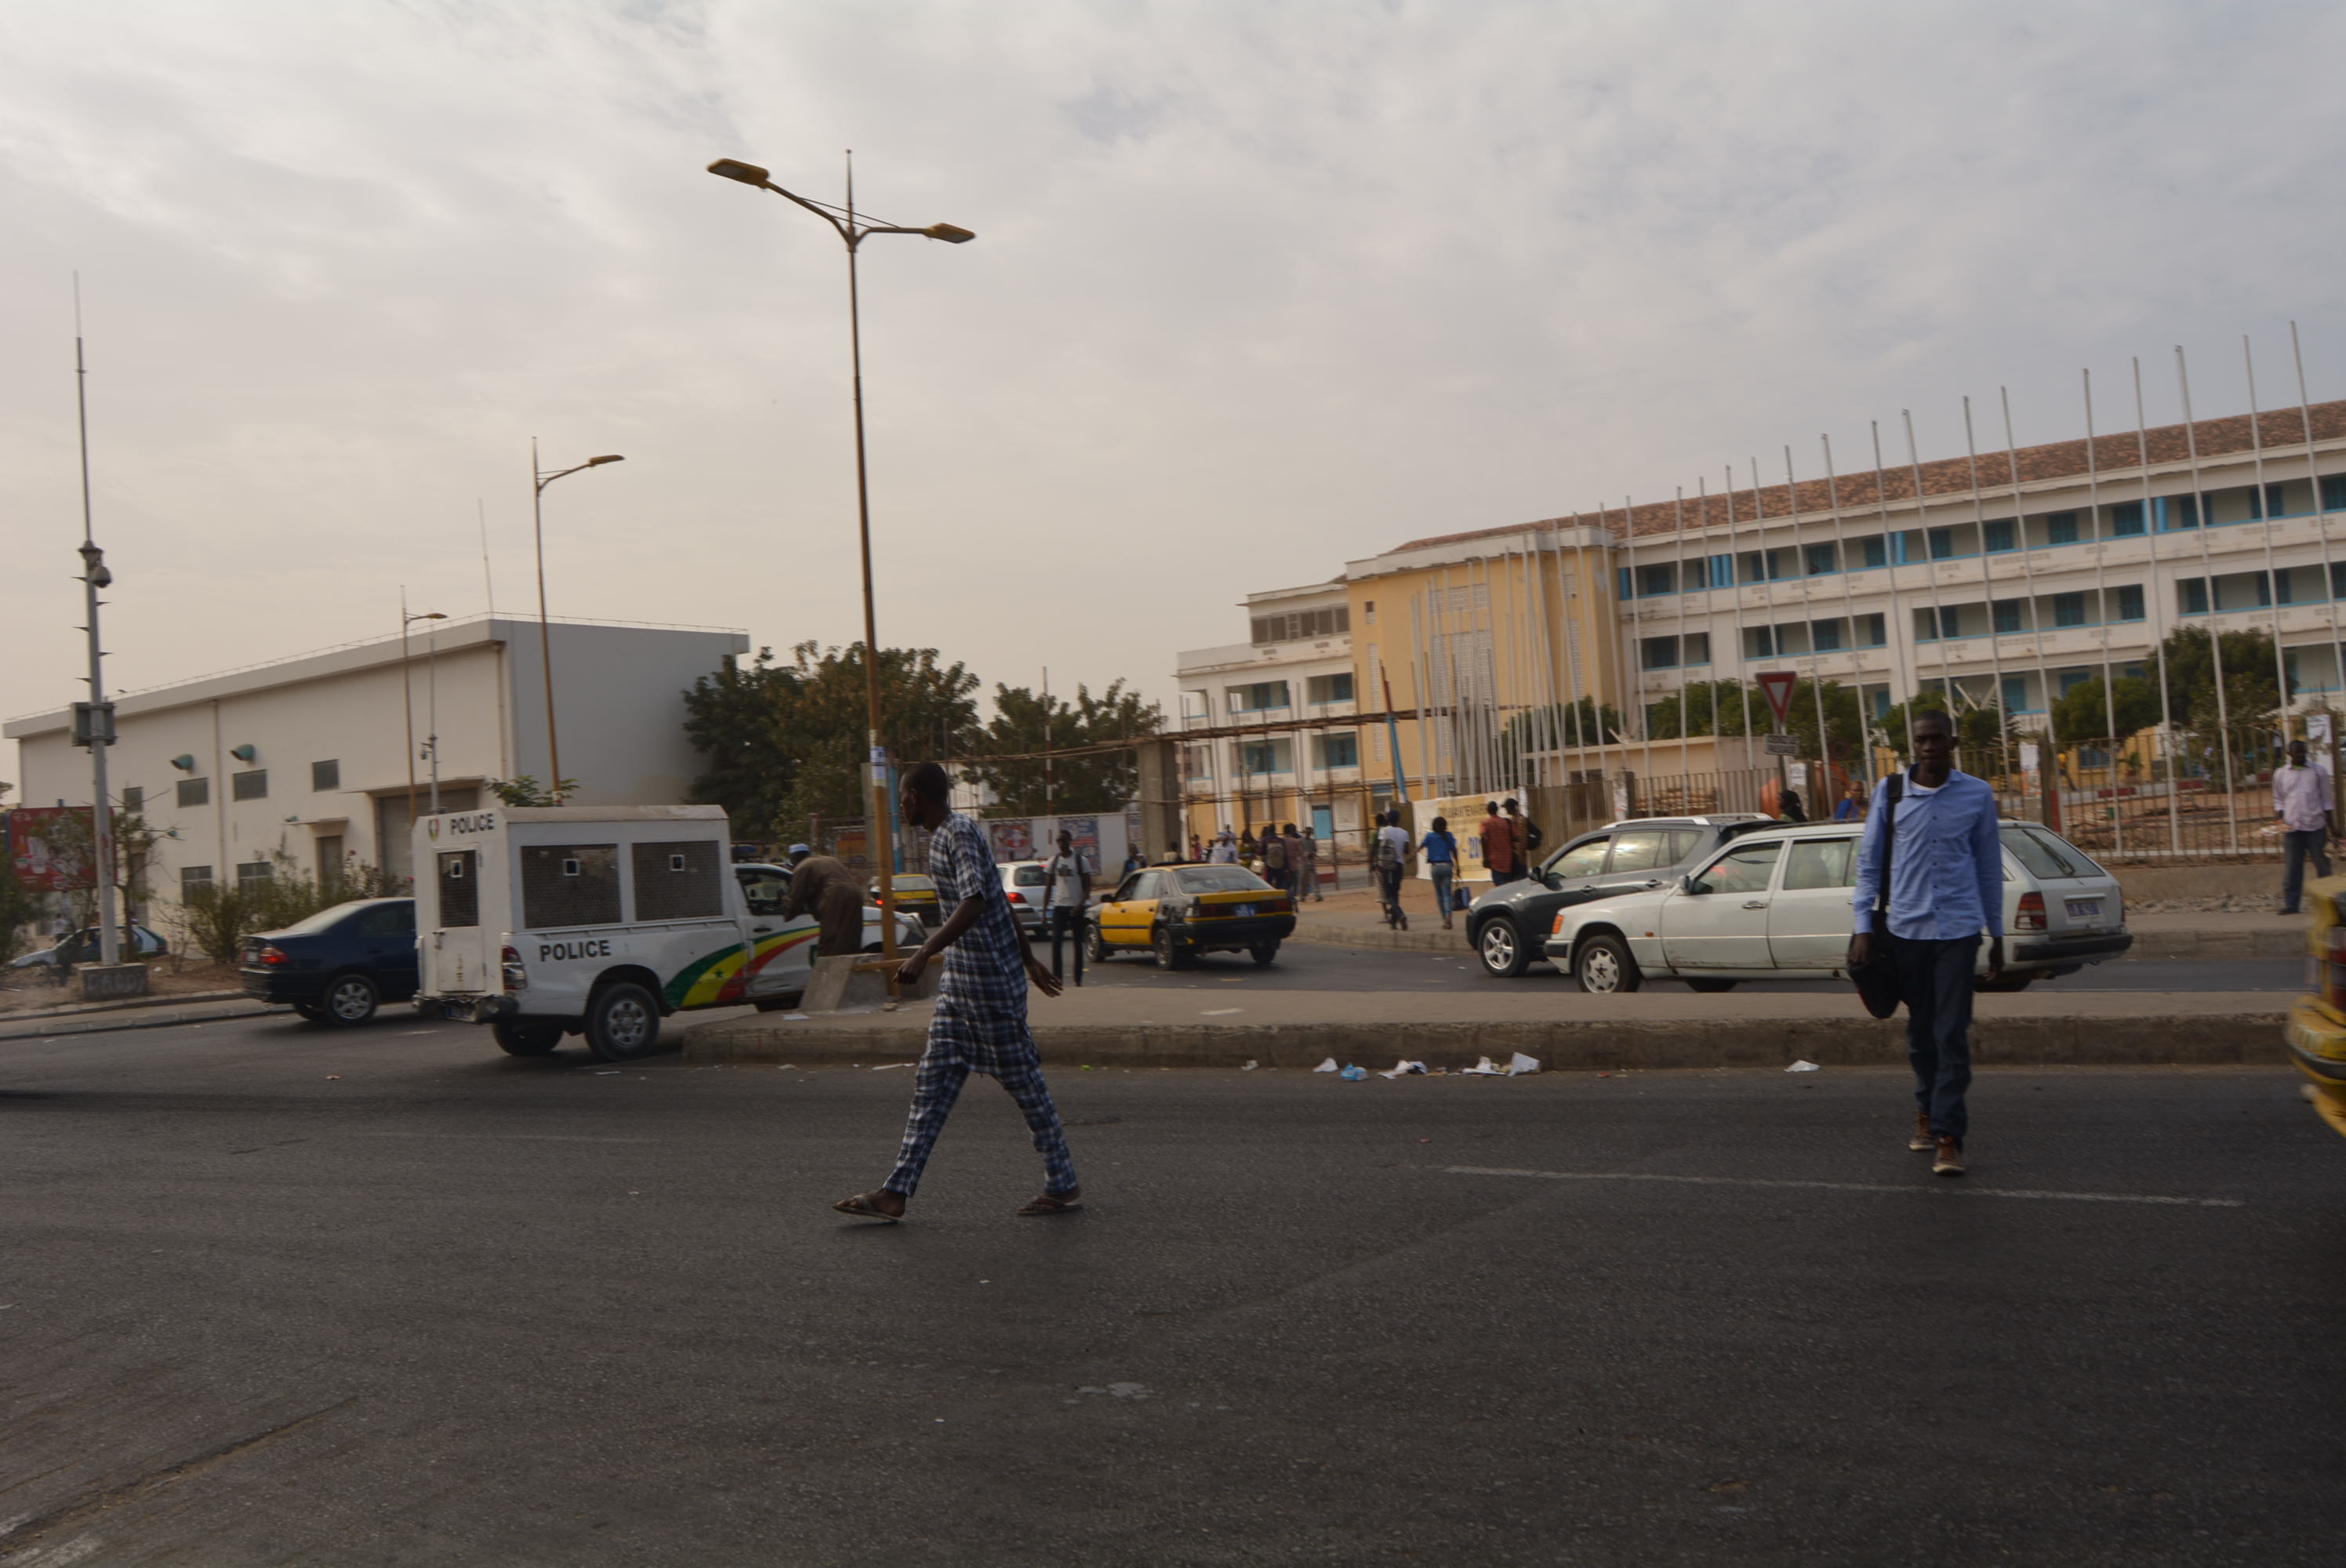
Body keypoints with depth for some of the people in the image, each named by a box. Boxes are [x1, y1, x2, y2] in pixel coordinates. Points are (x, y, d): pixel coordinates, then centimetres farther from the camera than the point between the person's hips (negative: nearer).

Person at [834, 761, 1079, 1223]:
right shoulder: (943, 836, 15)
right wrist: (1028, 959, 27)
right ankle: (896, 1193, 9)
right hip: (959, 981, 10)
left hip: (991, 980, -10)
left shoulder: (961, 834, -16)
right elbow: (999, 903, 22)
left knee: (1023, 1080, 0)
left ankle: (1064, 1187, 11)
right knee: (933, 1084, 7)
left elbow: (975, 903, -31)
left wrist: (925, 952, -39)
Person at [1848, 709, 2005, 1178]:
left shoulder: (1977, 795, 2)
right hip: (1906, 927, 1)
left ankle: (1947, 1136, -5)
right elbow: (1868, 862, 5)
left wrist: (1997, 935, 12)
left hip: (1958, 928, -1)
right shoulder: (1890, 793, 2)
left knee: (1952, 1034, -6)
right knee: (1920, 1030, 12)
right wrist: (1864, 927, -2)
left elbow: (1989, 866, 10)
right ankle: (1927, 1110, 31)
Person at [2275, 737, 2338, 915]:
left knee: (2322, 865, 3)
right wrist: (2281, 820, -1)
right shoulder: (2280, 774, 9)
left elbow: (2326, 800, 9)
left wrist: (2331, 825, 4)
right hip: (2292, 827, 1)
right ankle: (2290, 904, 1)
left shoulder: (2318, 772, 6)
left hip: (2315, 826, 0)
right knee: (2292, 868, 0)